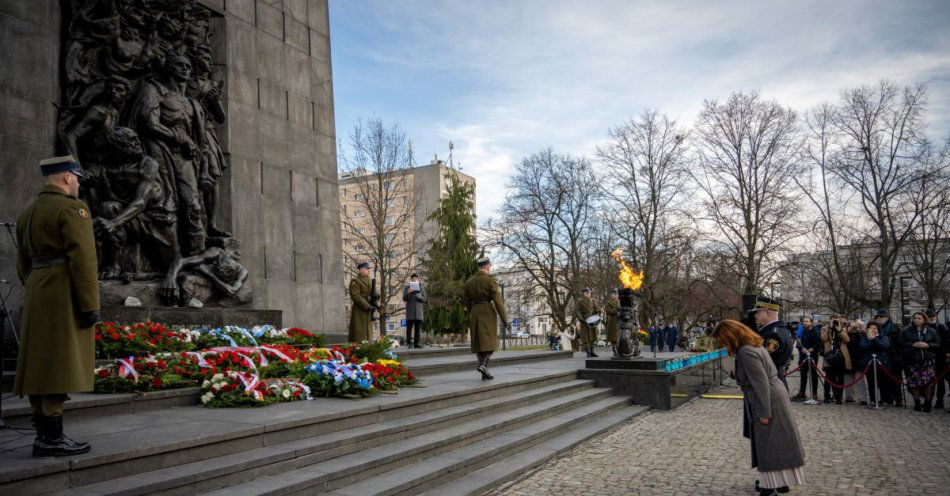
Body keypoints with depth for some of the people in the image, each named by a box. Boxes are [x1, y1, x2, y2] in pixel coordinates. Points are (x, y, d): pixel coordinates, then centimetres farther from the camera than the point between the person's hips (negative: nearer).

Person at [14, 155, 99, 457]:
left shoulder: (27, 213, 18)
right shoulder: (72, 208, -9)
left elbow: (23, 264, 20)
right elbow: (82, 259, -18)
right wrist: (90, 305, -18)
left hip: (37, 295, 9)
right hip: (65, 295, -9)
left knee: (39, 365, 9)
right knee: (60, 365, -8)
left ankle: (43, 435, 14)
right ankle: (52, 438, -7)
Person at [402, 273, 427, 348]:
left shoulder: (421, 287, 11)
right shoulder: (407, 287, 9)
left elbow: (424, 299, 9)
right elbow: (404, 299, 2)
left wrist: (419, 297, -12)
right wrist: (408, 293, -16)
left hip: (419, 310, 1)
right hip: (410, 310, -1)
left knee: (418, 328, 0)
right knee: (409, 328, -5)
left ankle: (417, 343, 2)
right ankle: (409, 343, 0)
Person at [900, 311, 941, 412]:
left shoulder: (931, 331, 9)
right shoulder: (906, 331, 6)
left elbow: (938, 344, 7)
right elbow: (902, 343, 1)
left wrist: (927, 345, -10)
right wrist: (913, 345, -13)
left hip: (928, 360, 0)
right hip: (912, 361, 0)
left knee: (928, 382, -5)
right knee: (914, 382, -1)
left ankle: (927, 403, 11)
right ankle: (917, 403, 15)